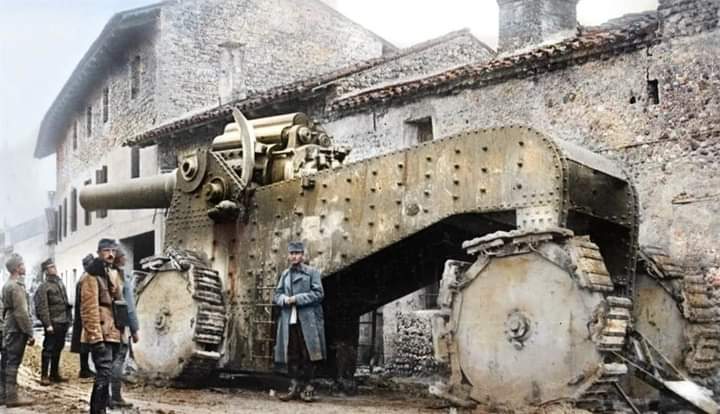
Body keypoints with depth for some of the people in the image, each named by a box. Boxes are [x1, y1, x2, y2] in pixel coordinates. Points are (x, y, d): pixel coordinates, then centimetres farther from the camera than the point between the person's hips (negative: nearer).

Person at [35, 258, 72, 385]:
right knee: (49, 349, -3)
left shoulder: (60, 283, 17)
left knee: (58, 349, 12)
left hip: (63, 322, 7)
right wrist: (48, 324, -19)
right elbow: (42, 307, -14)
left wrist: (69, 318, 14)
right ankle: (44, 376, 2)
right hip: (53, 323, -7)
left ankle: (54, 374, 21)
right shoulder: (44, 287, -8)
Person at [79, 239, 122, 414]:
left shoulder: (112, 274, 18)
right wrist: (96, 336, -22)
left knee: (104, 373, 13)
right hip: (100, 334, -9)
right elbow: (90, 308, -17)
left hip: (112, 333, 9)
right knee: (104, 373, -15)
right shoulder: (91, 276, -11)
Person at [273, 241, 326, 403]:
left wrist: (297, 299, -13)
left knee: (307, 355, -2)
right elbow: (276, 295, 15)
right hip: (288, 321, 4)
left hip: (308, 321, -4)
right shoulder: (284, 274, 17)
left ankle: (306, 387, 6)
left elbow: (318, 293, -6)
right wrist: (284, 299, -9)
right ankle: (295, 387, 13)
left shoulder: (312, 272, 3)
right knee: (291, 356, 5)